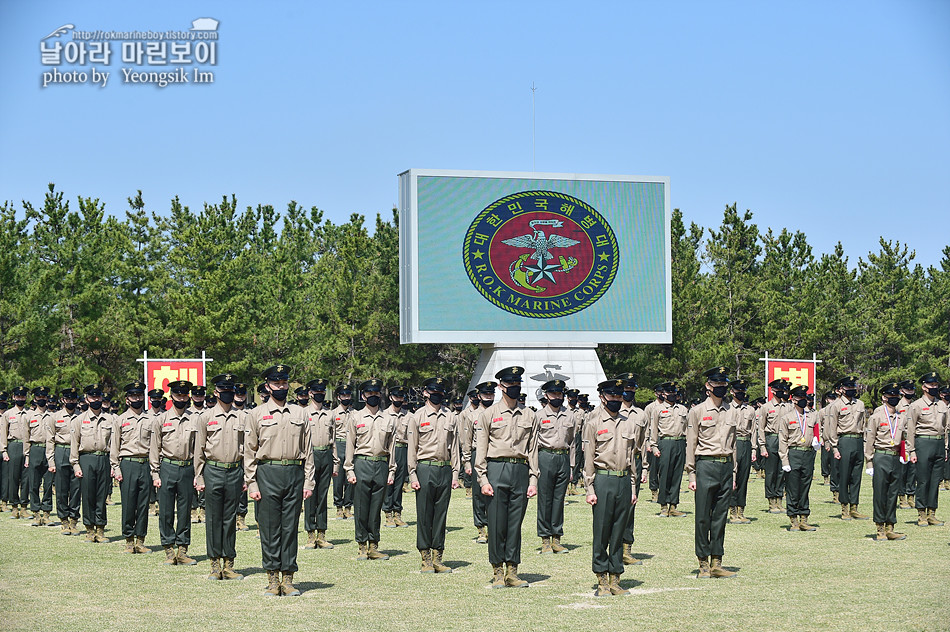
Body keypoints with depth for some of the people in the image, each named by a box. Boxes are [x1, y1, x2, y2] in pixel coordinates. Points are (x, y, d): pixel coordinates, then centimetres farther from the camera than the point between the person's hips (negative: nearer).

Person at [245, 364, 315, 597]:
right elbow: (249, 452, 3)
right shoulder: (257, 414, 4)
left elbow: (308, 450, 12)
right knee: (269, 527, 0)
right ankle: (273, 579, 6)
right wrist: (252, 484, -4)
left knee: (290, 527, 4)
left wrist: (308, 482, 5)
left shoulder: (299, 414, 11)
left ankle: (288, 579, 9)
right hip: (268, 474, -2)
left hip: (295, 474, 2)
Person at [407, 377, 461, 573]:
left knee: (441, 514, 6)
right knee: (424, 515, 0)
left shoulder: (452, 417, 10)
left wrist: (455, 474, 6)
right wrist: (413, 476, -6)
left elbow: (454, 447, 12)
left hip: (445, 470, 3)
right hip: (425, 469, -3)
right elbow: (412, 448, 0)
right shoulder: (417, 417, 2)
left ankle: (438, 558, 12)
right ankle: (426, 559, 6)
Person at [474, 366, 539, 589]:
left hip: (521, 471, 2)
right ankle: (497, 572, 8)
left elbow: (533, 451, 11)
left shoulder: (530, 416, 11)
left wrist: (533, 480, 4)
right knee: (496, 523, -1)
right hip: (497, 470, -2)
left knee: (516, 523, 5)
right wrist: (483, 479, -5)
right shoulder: (489, 414, 4)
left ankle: (512, 572, 11)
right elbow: (481, 449, 3)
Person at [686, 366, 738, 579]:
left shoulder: (731, 412, 12)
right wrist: (692, 475, -5)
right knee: (703, 517, -1)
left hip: (726, 467, 4)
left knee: (721, 516, 7)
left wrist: (733, 474, 14)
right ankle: (704, 564, 7)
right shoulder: (698, 411, -2)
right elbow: (691, 444, -2)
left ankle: (717, 563, 12)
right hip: (706, 466, -4)